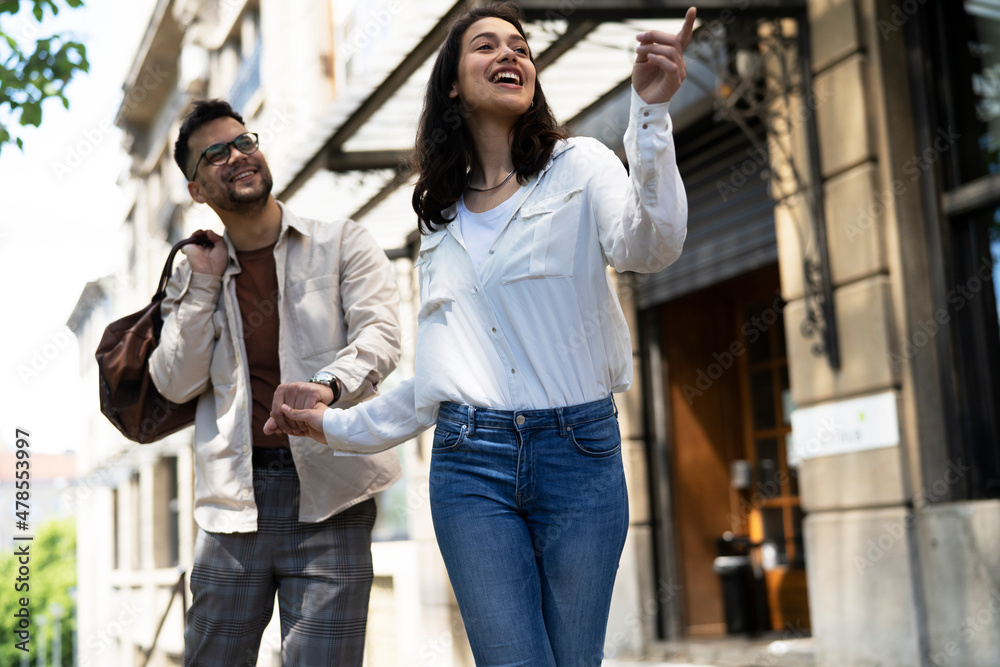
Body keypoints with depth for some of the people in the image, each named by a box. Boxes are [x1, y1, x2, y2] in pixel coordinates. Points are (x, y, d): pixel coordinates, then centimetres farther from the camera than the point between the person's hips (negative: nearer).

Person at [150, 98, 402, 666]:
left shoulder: (343, 245, 4)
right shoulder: (194, 278, 14)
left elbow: (380, 335, -11)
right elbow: (178, 383, 4)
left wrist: (327, 384, -31)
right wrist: (205, 282, 0)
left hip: (328, 497, -3)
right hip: (235, 503, 3)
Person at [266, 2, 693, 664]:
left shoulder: (580, 164, 4)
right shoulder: (440, 220, 16)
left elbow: (648, 246, -18)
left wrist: (651, 109, -28)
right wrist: (340, 427, 24)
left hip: (579, 451, -2)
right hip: (471, 459, 2)